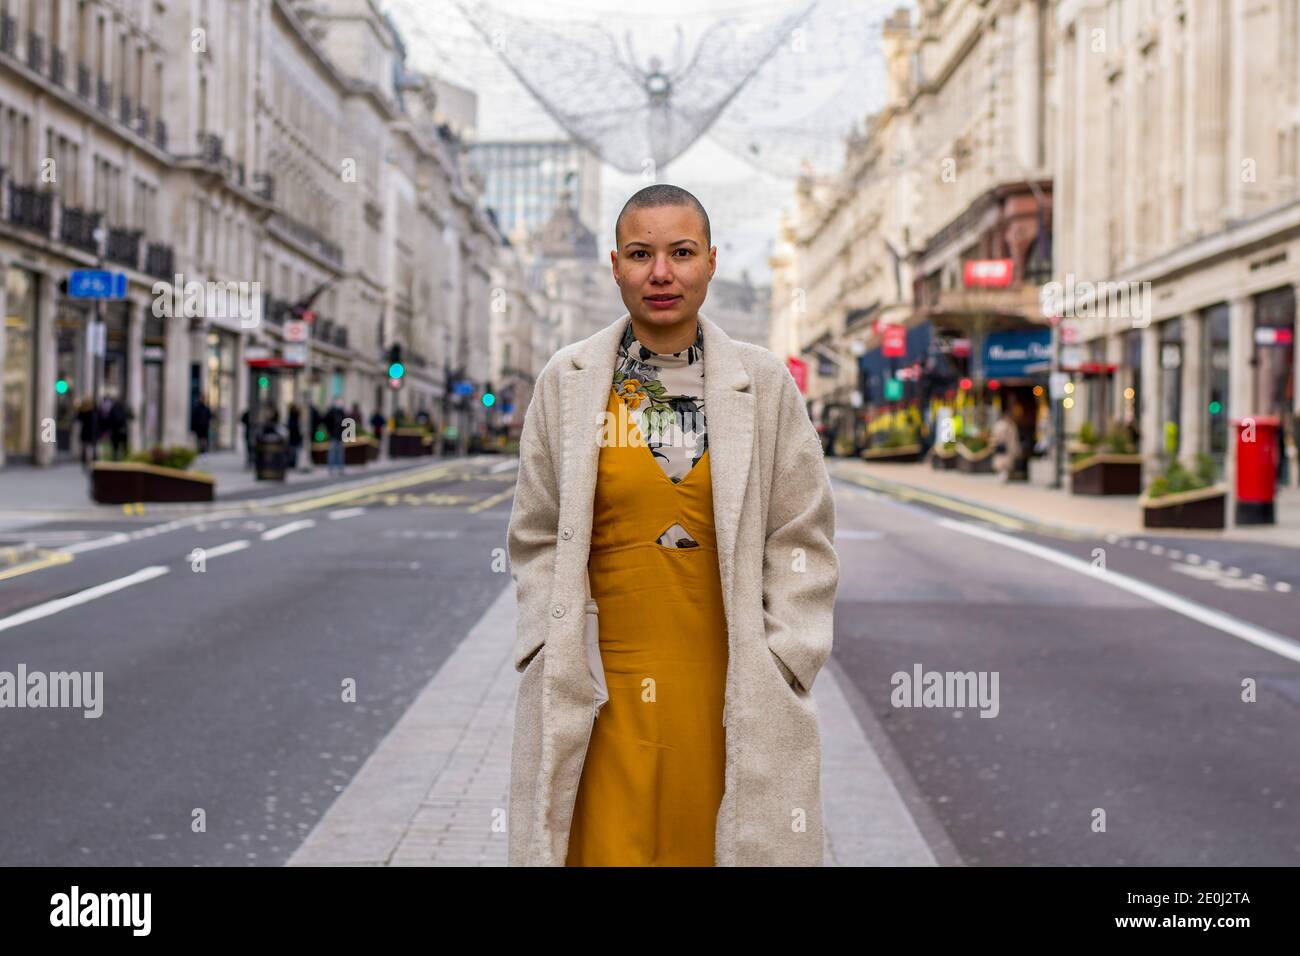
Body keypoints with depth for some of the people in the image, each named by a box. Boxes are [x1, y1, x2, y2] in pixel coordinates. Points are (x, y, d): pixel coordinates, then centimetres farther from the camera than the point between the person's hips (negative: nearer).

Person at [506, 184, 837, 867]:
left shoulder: (764, 383, 3)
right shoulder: (567, 381, 4)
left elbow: (802, 541, 4)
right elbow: (537, 539, 8)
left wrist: (778, 667, -2)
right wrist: (557, 656, 0)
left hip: (731, 694, 0)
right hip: (601, 690, 0)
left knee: (722, 840, 5)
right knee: (607, 847, 3)